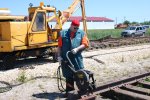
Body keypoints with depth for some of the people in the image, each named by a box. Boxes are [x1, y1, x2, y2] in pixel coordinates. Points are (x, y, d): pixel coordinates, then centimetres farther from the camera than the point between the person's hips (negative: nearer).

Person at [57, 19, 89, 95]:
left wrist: (77, 49, -17)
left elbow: (85, 44, -4)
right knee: (68, 76, 10)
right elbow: (59, 46, 4)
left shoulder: (81, 33, 4)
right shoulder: (63, 33, 4)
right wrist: (59, 56, -1)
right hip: (65, 59, 1)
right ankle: (69, 91, 22)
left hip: (77, 59, 0)